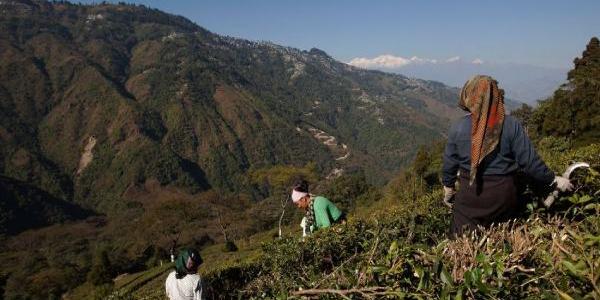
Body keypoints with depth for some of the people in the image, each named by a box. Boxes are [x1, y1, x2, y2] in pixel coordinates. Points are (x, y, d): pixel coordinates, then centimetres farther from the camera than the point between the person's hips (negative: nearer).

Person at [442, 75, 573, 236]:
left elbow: (449, 163, -1)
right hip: (503, 195, 1)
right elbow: (529, 161, -9)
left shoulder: (458, 128, -10)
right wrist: (553, 179, 6)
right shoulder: (511, 125, -11)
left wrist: (448, 186, 15)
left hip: (470, 194, -1)